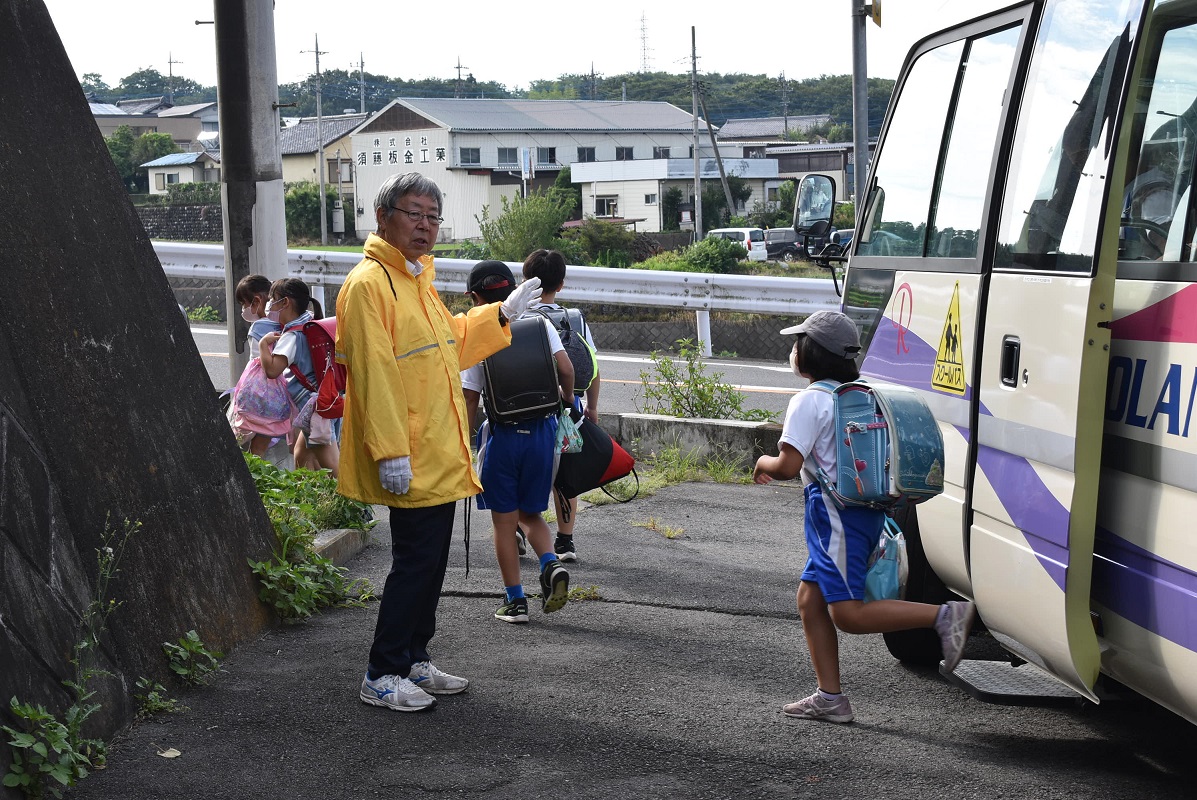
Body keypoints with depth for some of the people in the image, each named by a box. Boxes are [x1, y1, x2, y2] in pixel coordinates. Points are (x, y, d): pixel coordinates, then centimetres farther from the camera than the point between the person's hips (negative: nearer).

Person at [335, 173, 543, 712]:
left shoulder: (419, 280, 17)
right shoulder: (369, 283, -15)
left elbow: (451, 346, 30)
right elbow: (373, 374, -21)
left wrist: (502, 314, 23)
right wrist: (391, 453, -26)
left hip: (440, 455, 10)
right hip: (409, 461, -10)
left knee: (430, 563, 14)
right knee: (415, 562, -6)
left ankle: (415, 661, 26)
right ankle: (381, 676, 4)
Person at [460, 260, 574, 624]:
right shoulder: (540, 323, 0)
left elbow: (469, 399, -6)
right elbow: (565, 369, -9)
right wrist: (567, 397, 12)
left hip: (502, 434, -3)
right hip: (542, 430, 3)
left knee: (504, 521, 8)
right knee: (531, 513, 18)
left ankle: (515, 600, 10)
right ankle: (551, 565, -8)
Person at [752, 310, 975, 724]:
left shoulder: (809, 401, -12)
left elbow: (788, 466, -18)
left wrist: (763, 462, 2)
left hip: (836, 511, -10)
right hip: (866, 509, 10)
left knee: (849, 613, -9)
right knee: (810, 598, 13)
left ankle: (944, 615, -18)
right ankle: (830, 697, 12)